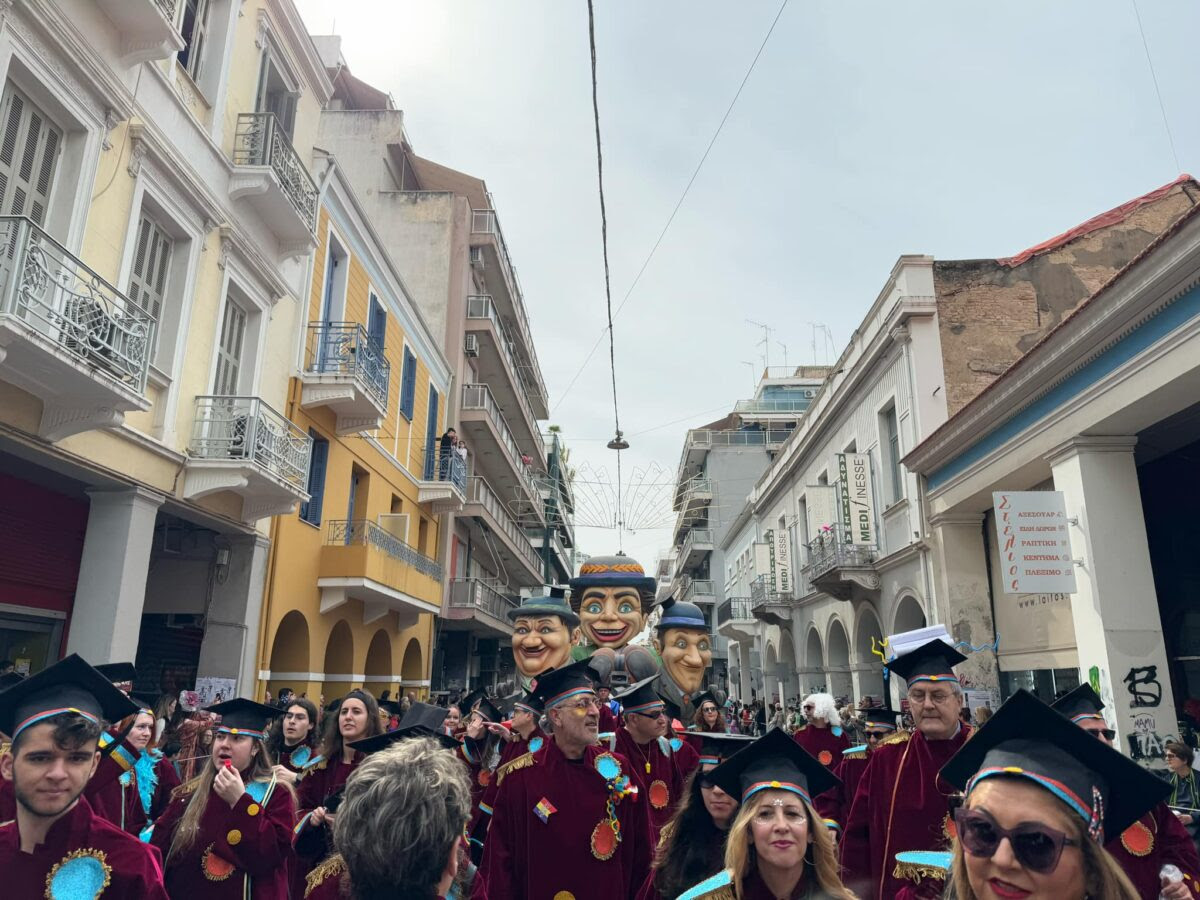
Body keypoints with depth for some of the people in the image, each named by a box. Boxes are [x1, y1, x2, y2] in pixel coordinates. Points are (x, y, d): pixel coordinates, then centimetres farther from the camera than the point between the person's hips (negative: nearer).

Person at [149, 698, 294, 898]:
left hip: (244, 893, -3)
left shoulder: (276, 793, -12)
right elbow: (159, 852, 0)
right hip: (183, 891, 4)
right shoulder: (190, 793, 1)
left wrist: (239, 801, -26)